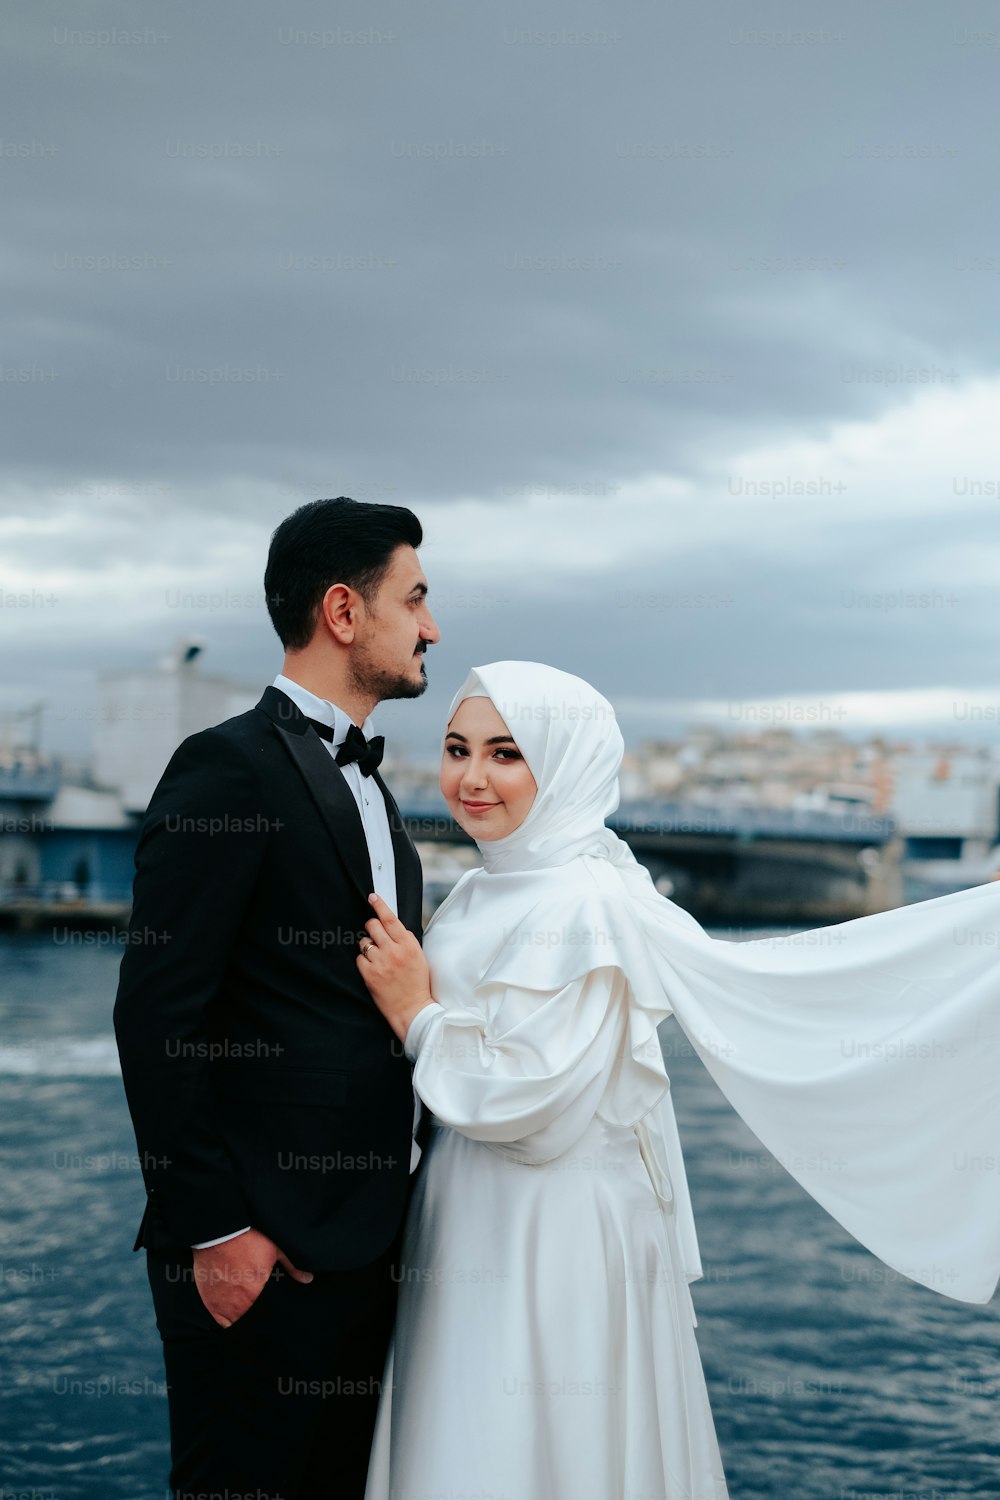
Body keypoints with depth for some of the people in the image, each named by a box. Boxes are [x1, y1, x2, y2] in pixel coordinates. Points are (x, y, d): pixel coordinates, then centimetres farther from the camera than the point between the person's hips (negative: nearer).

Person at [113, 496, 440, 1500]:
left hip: (359, 1234, 9)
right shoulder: (232, 767, -12)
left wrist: (388, 1210, 13)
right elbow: (155, 1015, -16)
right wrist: (213, 1229, -18)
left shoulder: (365, 786, 17)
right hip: (256, 1242, -9)